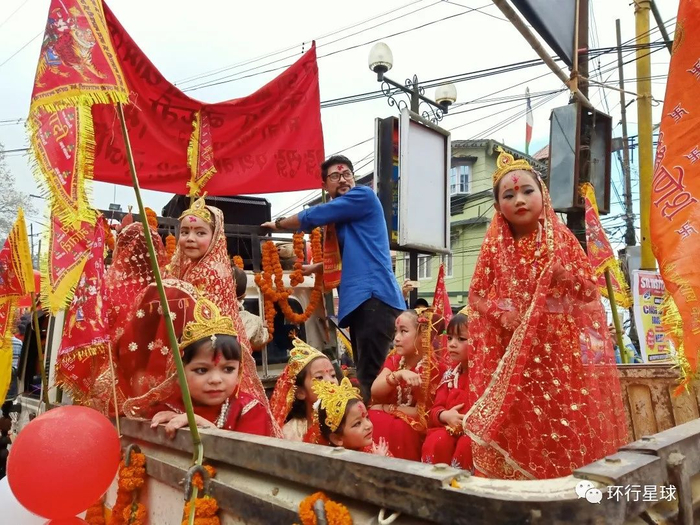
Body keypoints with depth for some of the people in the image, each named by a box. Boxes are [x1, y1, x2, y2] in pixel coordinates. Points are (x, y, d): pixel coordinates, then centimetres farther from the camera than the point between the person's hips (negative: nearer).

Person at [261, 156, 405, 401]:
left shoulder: (364, 196, -1)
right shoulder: (339, 218, 24)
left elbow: (313, 216, -4)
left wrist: (279, 223, 12)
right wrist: (313, 268, 34)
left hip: (373, 295, -10)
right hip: (360, 298, 10)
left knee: (371, 375, -15)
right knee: (366, 375, 9)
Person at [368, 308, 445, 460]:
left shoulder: (433, 368, -15)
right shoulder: (394, 359, 2)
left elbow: (422, 412, -15)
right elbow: (375, 391, -13)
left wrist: (386, 408, -11)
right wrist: (398, 375, -30)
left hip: (413, 426, -5)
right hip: (388, 418, 5)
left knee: (394, 428, -33)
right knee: (371, 420, -23)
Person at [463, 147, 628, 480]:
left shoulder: (562, 240, 2)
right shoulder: (494, 246, 3)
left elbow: (592, 292, 3)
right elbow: (476, 295, 4)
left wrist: (568, 278, -16)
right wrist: (500, 313, -14)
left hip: (560, 350, 0)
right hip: (509, 354, 0)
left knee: (565, 423, 2)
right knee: (517, 425, 2)